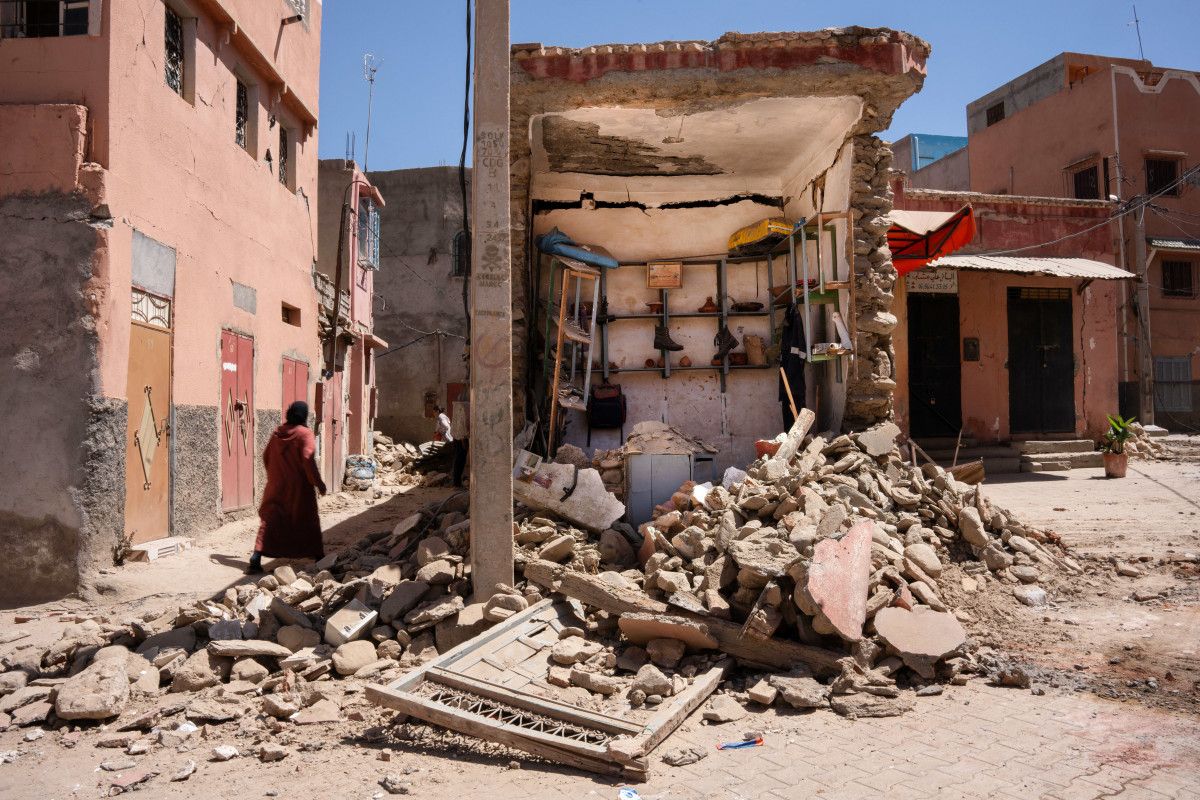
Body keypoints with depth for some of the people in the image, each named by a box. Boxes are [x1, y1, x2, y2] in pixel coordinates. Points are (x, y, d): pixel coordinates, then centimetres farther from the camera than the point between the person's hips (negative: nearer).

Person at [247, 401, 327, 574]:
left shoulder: (277, 433, 7)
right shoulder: (304, 434, -10)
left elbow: (266, 457, 13)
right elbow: (308, 460, -19)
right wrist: (318, 482, -13)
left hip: (276, 486, 4)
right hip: (298, 488, -4)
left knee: (270, 519, 4)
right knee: (307, 520, 10)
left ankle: (256, 558, -10)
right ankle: (317, 555, 19)